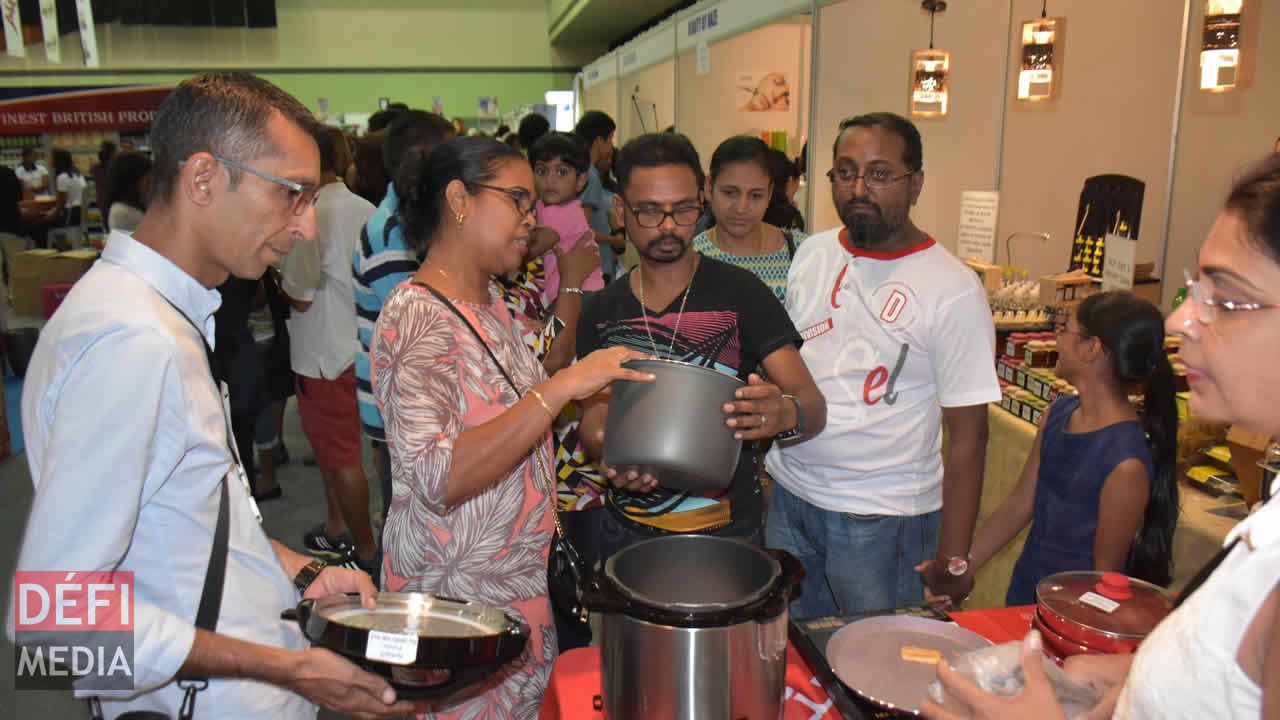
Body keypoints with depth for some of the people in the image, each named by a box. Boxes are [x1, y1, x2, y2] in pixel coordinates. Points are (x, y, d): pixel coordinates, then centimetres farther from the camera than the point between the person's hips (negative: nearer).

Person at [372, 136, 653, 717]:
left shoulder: (490, 303, 7)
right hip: (457, 596, -8)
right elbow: (439, 477, -30)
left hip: (521, 578, 8)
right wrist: (562, 386, -32)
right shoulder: (416, 316, -20)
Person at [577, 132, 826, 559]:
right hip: (627, 529, 3)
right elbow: (595, 415, 2)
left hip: (727, 528, -2)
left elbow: (813, 405, -15)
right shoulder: (602, 311, 0)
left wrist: (787, 412, -39)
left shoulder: (740, 293, -9)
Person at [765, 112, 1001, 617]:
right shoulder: (810, 255, 3)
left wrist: (952, 561, -12)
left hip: (883, 519, -4)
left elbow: (967, 433, -12)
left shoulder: (952, 291, -13)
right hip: (788, 498, 5)